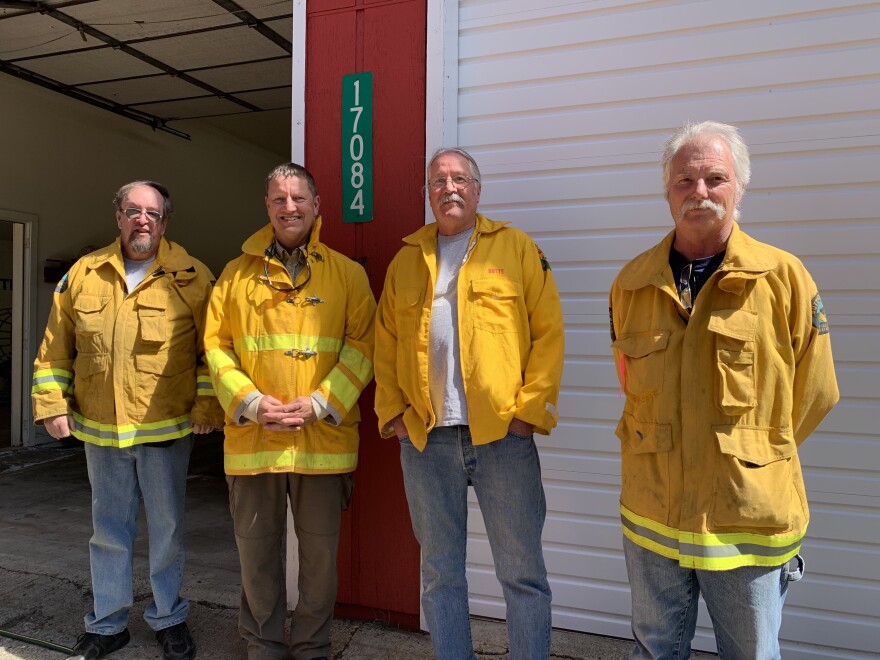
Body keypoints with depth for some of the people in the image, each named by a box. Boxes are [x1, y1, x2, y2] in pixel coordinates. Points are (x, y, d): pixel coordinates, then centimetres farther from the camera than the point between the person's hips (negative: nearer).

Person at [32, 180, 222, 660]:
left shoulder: (191, 278, -5)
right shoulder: (83, 274, 5)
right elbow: (56, 348, 9)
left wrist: (208, 406, -11)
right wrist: (52, 403, 4)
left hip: (166, 428, -3)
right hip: (100, 428, 3)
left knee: (166, 527, 10)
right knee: (108, 529, 16)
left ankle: (168, 618, 30)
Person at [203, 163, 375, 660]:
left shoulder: (347, 273, 3)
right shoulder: (237, 274, 7)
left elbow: (362, 345, -3)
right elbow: (216, 344, 4)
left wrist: (319, 403, -13)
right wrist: (251, 403, -9)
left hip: (324, 438, -1)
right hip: (252, 436, 2)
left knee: (320, 551, 10)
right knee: (257, 549, 14)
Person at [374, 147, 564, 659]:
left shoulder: (517, 248, 3)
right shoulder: (406, 260, 12)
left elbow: (549, 332, -2)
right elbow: (385, 345, 12)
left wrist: (529, 409, -9)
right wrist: (393, 413, 2)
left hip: (502, 432, -2)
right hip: (425, 438, 3)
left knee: (522, 572, 7)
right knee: (440, 572, 14)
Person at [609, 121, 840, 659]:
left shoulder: (783, 277, -8)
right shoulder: (632, 284, -1)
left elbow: (813, 393, 0)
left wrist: (752, 453, 7)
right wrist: (668, 451, 10)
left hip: (748, 521, -2)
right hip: (651, 515, 2)